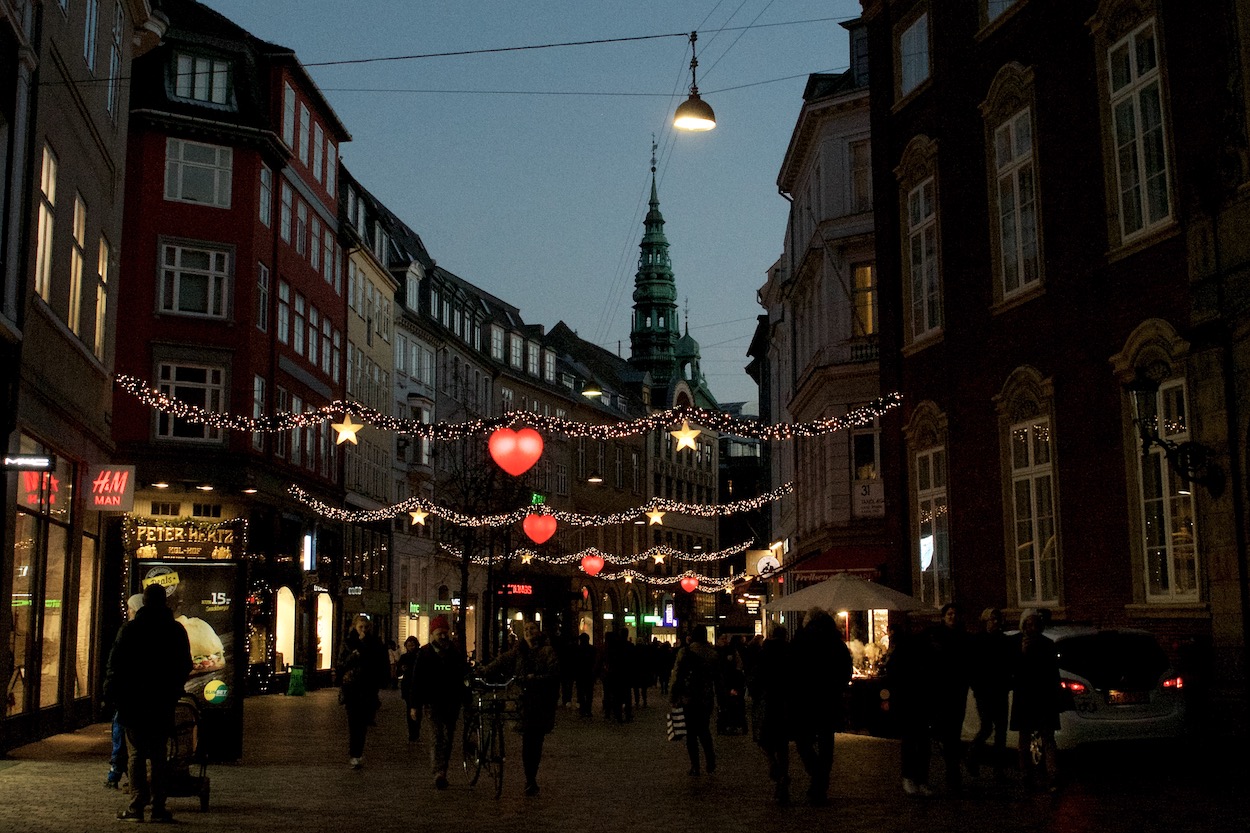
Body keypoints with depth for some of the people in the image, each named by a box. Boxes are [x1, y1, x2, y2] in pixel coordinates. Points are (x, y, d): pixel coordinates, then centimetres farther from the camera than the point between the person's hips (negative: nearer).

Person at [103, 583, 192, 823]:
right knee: (158, 755, 7)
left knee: (137, 754, 3)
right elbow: (185, 666, 7)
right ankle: (158, 808, 5)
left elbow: (115, 664, -6)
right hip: (163, 703, 2)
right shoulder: (176, 630, 2)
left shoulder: (129, 628, -5)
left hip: (134, 701, -2)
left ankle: (137, 806, -2)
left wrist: (111, 693, 3)